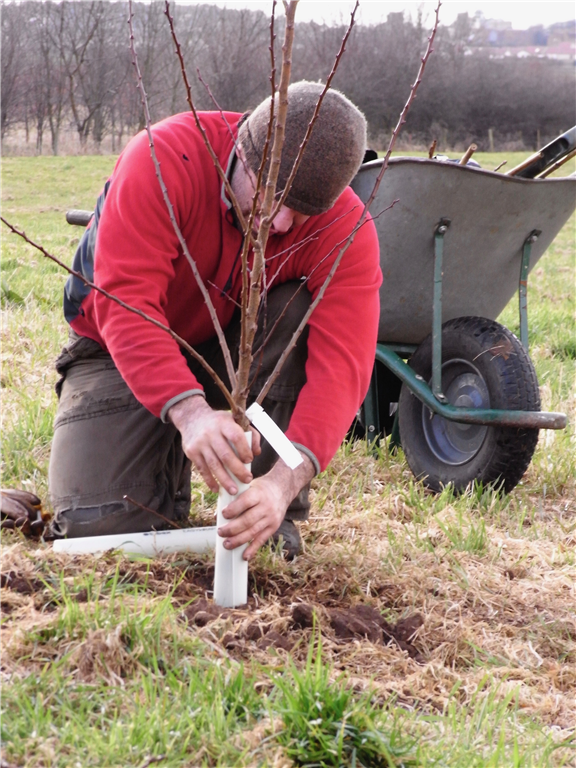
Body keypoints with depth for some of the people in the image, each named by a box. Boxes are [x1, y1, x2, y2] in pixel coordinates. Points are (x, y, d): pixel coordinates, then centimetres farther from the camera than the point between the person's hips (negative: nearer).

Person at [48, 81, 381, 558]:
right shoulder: (161, 160, -32)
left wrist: (287, 479, -51)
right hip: (125, 353, -1)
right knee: (97, 522, -22)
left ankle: (276, 516, -19)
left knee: (306, 314, -32)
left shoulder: (345, 228, -25)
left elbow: (341, 363, -35)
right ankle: (170, 457, 13)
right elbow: (125, 304, -39)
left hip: (240, 354, 2)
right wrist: (190, 411, -56)